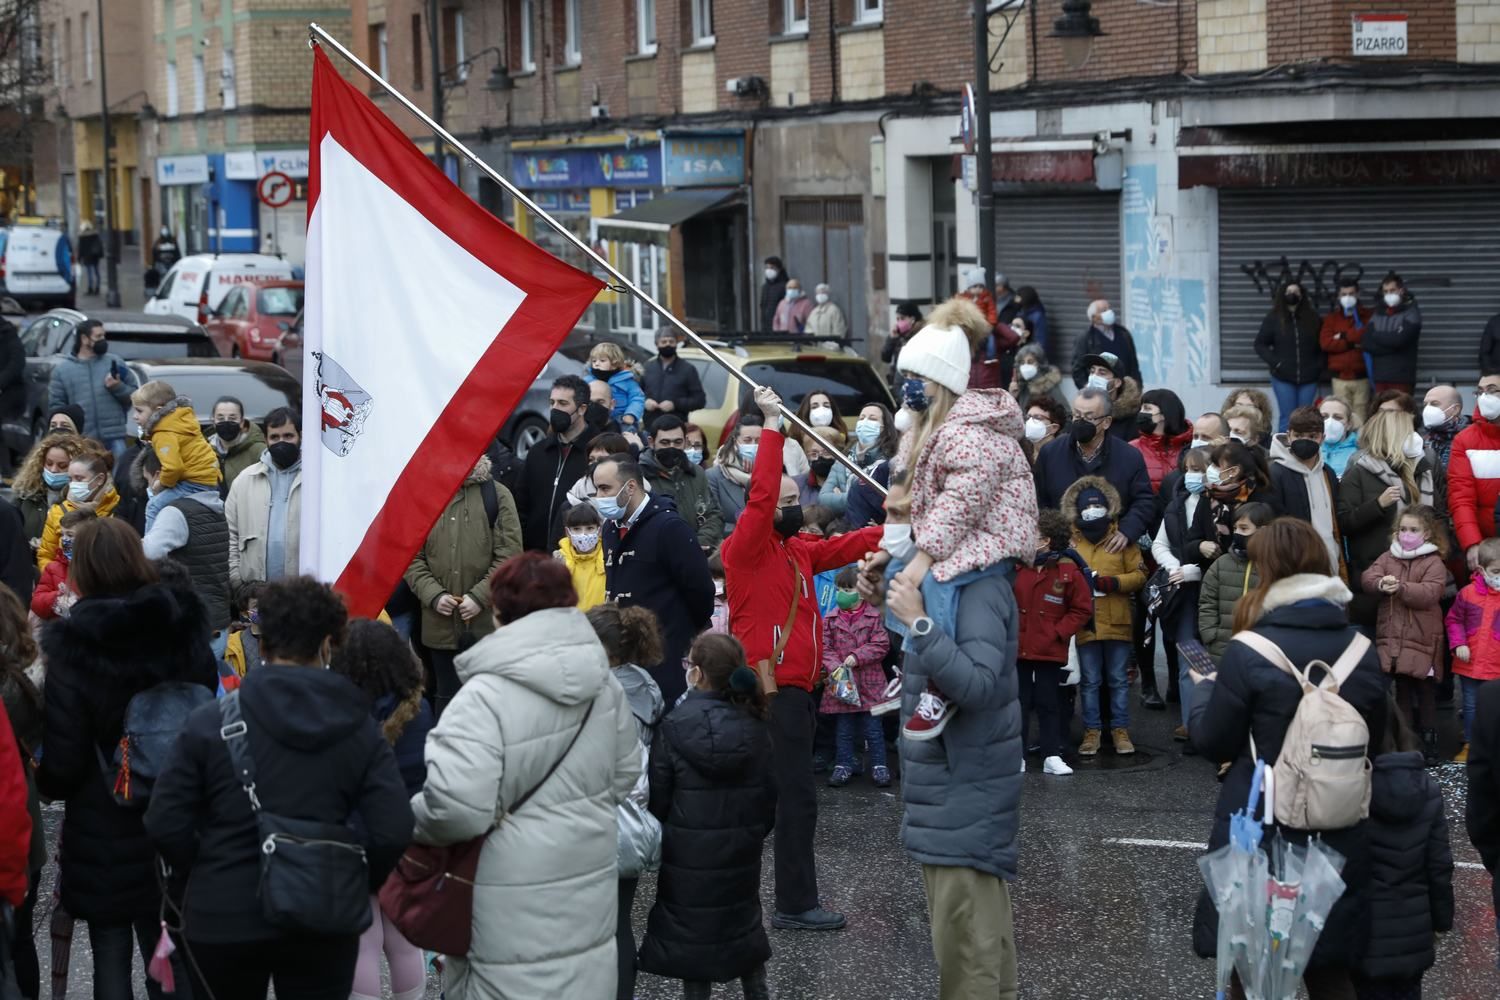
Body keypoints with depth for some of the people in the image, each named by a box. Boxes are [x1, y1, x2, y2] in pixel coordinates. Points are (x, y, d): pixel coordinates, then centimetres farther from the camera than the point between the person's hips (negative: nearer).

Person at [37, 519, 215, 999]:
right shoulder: (184, 631, -3)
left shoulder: (73, 647, -16)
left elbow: (63, 763, -14)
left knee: (111, 957, 7)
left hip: (103, 837, -4)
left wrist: (47, 782, 7)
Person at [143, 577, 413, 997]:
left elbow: (166, 824, -7)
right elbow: (392, 831, -10)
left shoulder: (210, 721, -6)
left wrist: (205, 876, 10)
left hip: (224, 917, -1)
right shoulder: (359, 726, -3)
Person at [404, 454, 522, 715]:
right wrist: (433, 595, -10)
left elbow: (509, 555, -5)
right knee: (447, 694, 12)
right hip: (440, 623, 2)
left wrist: (480, 597, -13)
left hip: (486, 621, -2)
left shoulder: (497, 496, -1)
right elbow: (412, 557, 3)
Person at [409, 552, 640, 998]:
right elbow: (624, 776, 15)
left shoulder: (486, 697, -20)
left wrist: (408, 820, -7)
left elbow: (456, 807, -27)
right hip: (588, 898, 7)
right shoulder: (605, 686, 3)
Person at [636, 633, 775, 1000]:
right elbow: (770, 794, 3)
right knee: (744, 926, 20)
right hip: (742, 853, 4)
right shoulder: (755, 727, -4)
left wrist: (657, 844, 5)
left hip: (688, 857, -4)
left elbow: (657, 800, -11)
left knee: (693, 933, 8)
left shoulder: (673, 728, -16)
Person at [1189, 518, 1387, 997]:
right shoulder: (1362, 651, -2)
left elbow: (1214, 742, -7)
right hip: (1340, 841, 4)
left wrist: (1203, 689, 11)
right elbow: (1374, 742, 9)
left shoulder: (1248, 654, -15)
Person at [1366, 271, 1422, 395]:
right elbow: (1367, 344, 3)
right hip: (1379, 376, 5)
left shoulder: (1411, 313, 0)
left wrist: (1377, 336, 0)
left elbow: (1399, 340, -14)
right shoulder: (1378, 314, 15)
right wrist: (1389, 342, -10)